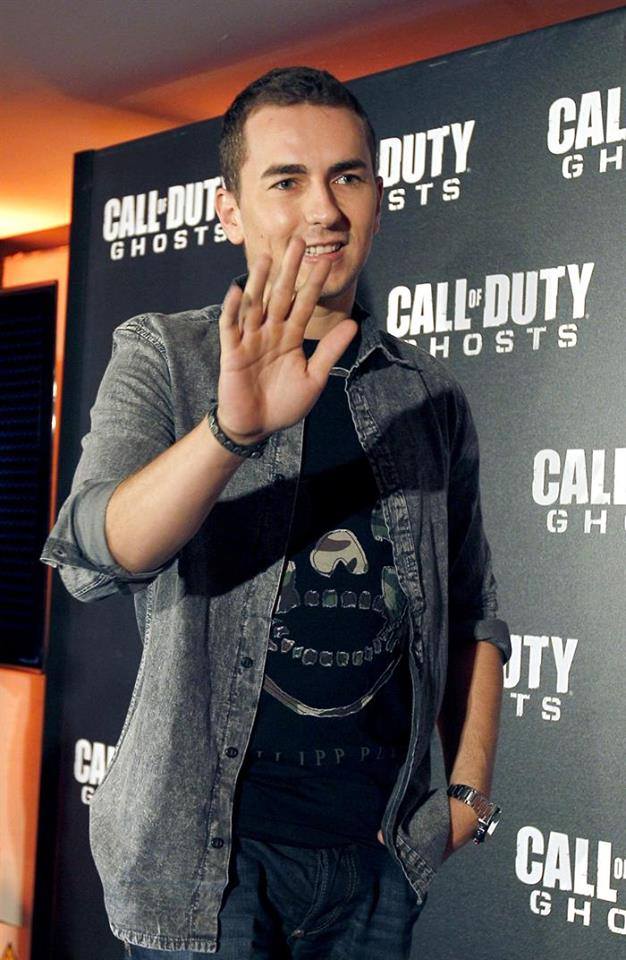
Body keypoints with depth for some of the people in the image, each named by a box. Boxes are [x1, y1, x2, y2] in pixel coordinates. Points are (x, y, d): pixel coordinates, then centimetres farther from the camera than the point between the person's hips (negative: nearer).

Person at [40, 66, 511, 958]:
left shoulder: (431, 393, 5)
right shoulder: (162, 355, -4)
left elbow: (472, 610, 12)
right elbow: (94, 558, -20)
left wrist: (470, 790, 4)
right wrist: (233, 427, -35)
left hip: (380, 849, 4)